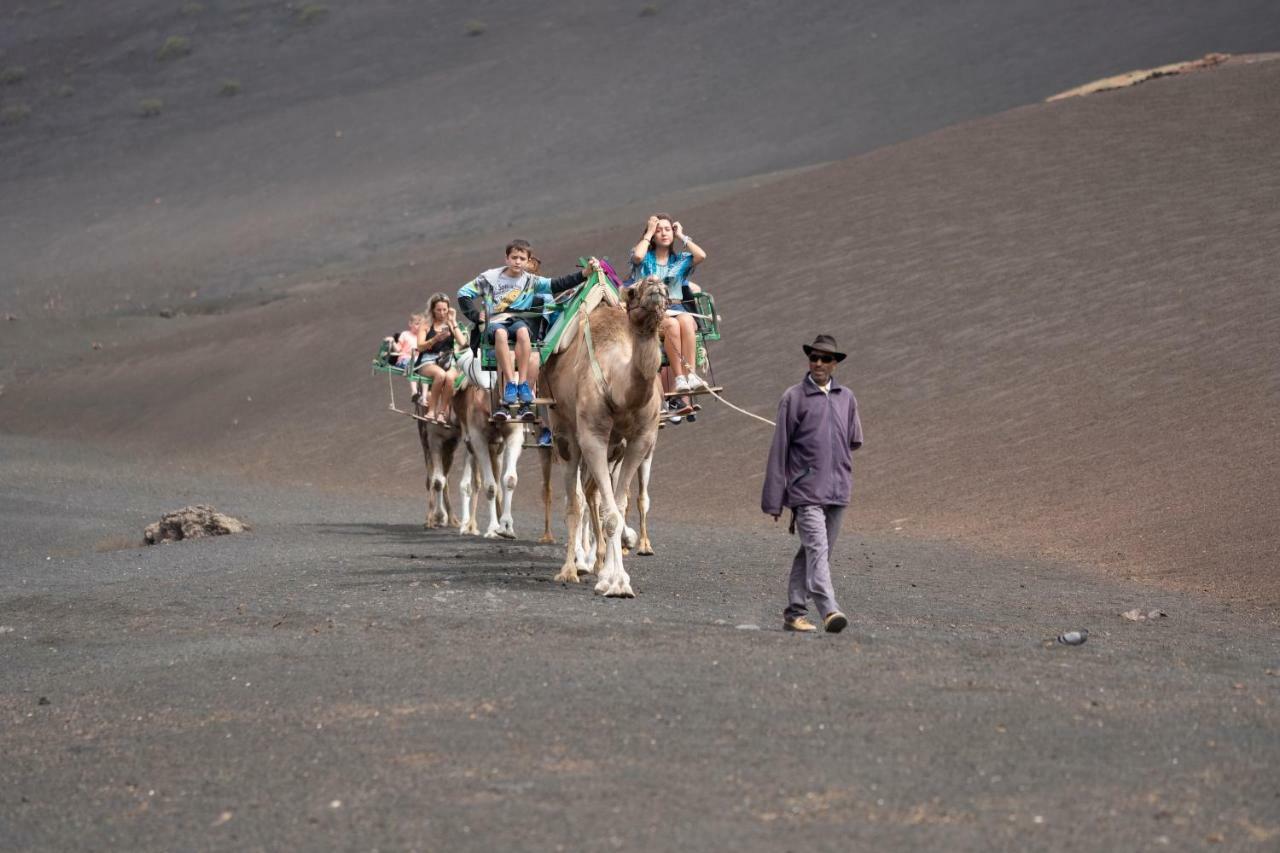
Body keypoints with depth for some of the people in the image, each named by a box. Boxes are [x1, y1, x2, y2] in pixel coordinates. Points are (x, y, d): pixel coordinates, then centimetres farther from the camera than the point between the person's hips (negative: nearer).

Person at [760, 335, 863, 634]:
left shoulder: (846, 398, 12)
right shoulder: (794, 398, -2)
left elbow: (853, 440, 26)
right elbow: (779, 449, -2)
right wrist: (773, 499, -4)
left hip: (837, 491, 5)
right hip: (805, 491, -5)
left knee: (815, 552, 9)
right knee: (817, 550, -17)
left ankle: (794, 612, 17)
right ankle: (829, 610, -29)